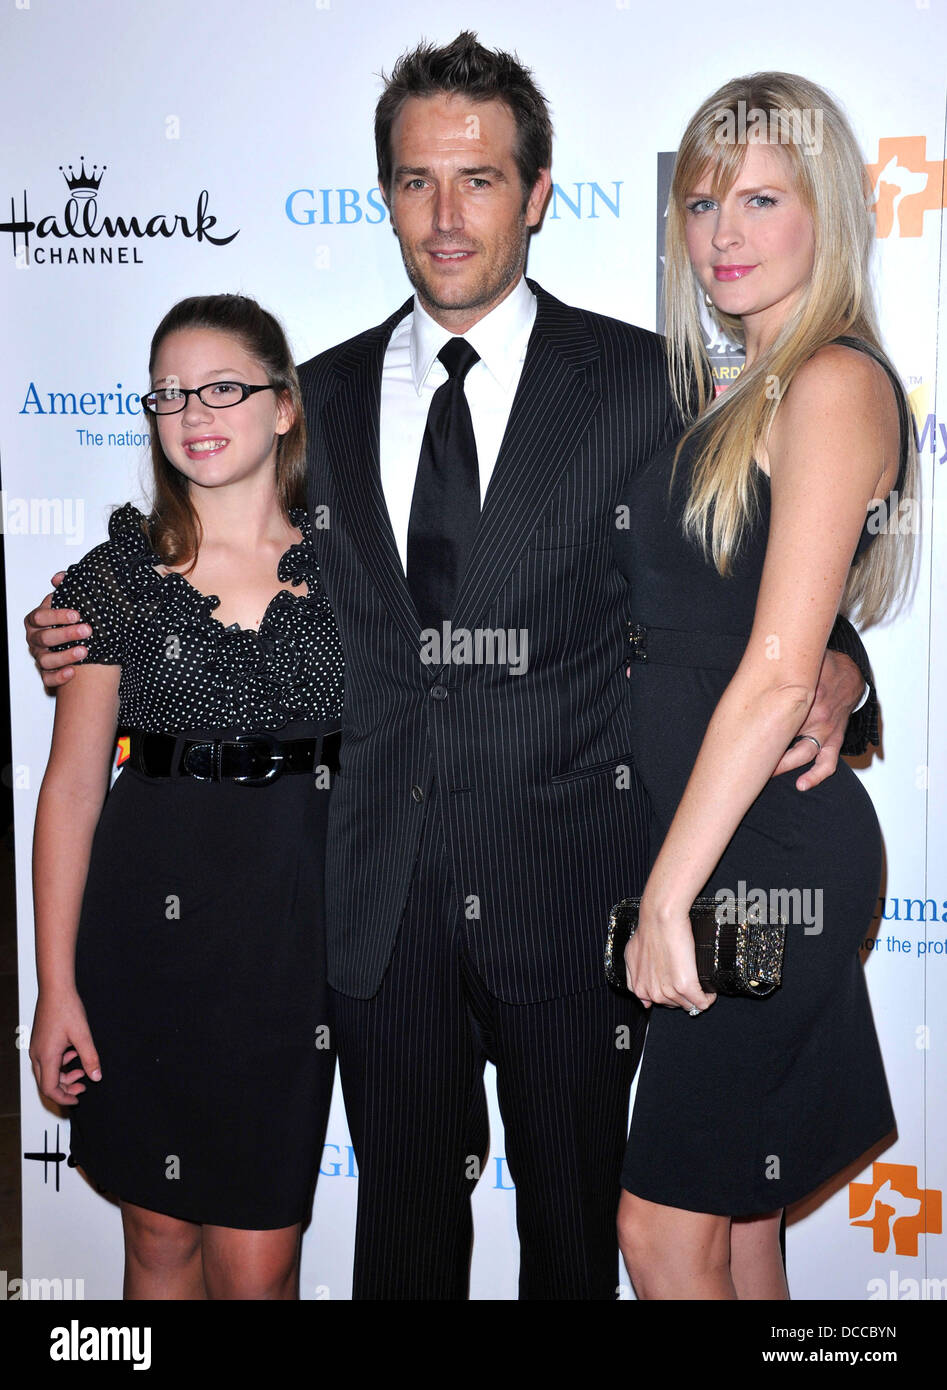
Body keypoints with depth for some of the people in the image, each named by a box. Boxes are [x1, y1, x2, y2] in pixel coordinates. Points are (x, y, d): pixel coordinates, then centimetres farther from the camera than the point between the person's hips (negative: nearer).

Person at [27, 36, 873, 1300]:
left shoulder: (641, 381, -2)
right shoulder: (324, 396, 9)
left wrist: (830, 672, -21)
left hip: (569, 880, -2)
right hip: (384, 894, 3)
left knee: (574, 1219, 15)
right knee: (402, 1214, 17)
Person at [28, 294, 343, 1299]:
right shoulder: (116, 577, 3)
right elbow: (72, 787, 2)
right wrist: (56, 986, -1)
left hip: (301, 915, 0)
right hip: (153, 918, 1)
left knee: (255, 1258, 3)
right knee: (160, 1235, 13)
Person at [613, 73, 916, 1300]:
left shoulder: (836, 383, -13)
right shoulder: (744, 394, 16)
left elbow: (780, 672, -20)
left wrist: (669, 892, -19)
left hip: (770, 853, -8)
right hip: (720, 847, 9)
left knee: (666, 1226, 2)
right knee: (735, 1225, 17)